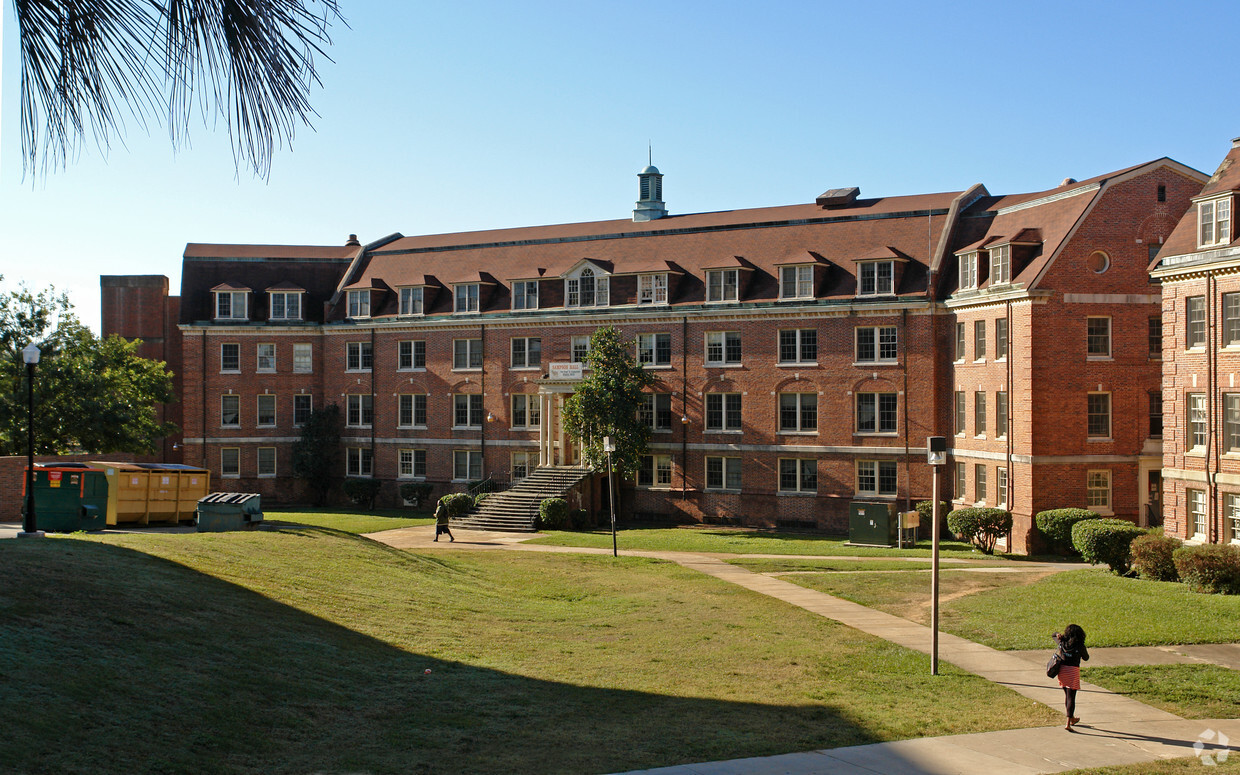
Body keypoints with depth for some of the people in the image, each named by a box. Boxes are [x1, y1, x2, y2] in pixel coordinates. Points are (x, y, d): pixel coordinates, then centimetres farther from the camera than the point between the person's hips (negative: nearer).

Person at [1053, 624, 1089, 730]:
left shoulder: (1062, 642, 0)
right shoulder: (1080, 646, -10)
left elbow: (1055, 635, 23)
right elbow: (1086, 658, 8)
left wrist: (1058, 635, 2)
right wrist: (1085, 650, 25)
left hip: (1062, 669, 5)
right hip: (1073, 671, -5)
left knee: (1067, 694, 20)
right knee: (1071, 697, -2)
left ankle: (1072, 718, 37)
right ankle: (1068, 723, -8)